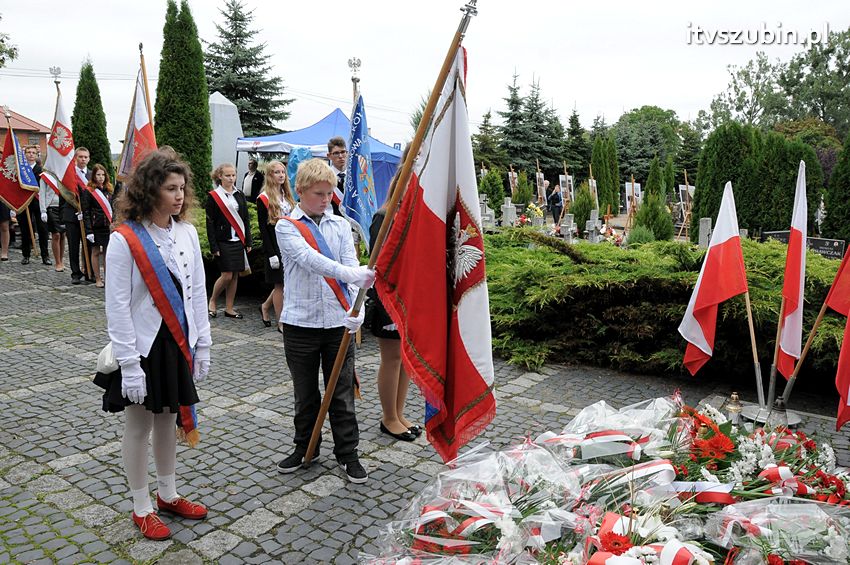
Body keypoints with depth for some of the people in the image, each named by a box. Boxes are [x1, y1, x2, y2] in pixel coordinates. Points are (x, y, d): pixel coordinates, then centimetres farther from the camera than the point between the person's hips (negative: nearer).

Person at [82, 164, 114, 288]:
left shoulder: (108, 190, 12)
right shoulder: (88, 191, -4)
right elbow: (86, 212, -7)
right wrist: (88, 231, -12)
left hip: (108, 226, 4)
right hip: (96, 227, -4)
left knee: (107, 252, 6)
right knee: (96, 252, 5)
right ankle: (98, 279, 12)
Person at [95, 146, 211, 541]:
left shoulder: (187, 232, 1)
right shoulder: (125, 239, -16)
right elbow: (118, 308, -15)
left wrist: (202, 345, 7)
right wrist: (129, 365, -16)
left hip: (178, 344, 5)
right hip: (144, 347, -5)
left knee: (168, 421, 19)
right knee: (139, 426, 10)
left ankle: (168, 495, 36)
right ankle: (142, 508, 28)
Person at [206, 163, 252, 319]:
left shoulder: (240, 195, 12)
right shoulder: (213, 197, -2)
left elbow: (245, 220, 13)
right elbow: (210, 223, -5)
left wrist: (248, 242, 7)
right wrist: (214, 247, -10)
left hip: (238, 241, 5)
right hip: (223, 241, -5)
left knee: (235, 276, 5)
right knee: (227, 275, -8)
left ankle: (229, 308, 14)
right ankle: (212, 301, 16)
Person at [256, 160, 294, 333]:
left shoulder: (287, 196, 14)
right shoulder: (263, 199, -7)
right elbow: (263, 228, -10)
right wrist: (271, 253, -16)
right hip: (275, 246, -6)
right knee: (280, 284, -1)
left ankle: (265, 306, 33)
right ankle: (280, 323, 10)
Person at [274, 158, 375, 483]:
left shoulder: (341, 226, 5)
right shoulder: (287, 227, -3)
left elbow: (351, 265, -5)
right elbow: (309, 258, -22)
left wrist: (357, 309, -22)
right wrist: (354, 274, -37)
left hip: (338, 322, 1)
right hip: (300, 322, -1)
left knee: (342, 393, 9)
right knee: (305, 393, 15)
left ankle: (347, 453, 24)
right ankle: (305, 447, 34)